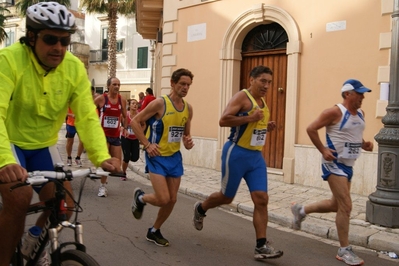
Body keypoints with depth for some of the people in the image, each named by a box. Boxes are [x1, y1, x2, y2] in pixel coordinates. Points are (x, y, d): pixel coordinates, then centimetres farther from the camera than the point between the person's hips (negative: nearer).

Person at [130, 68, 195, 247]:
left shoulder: (188, 108, 4)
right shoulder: (160, 103, -15)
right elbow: (135, 122, -11)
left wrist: (188, 142, -5)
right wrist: (147, 144, -18)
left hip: (175, 157, 6)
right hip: (157, 157, -6)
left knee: (172, 200, 8)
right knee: (163, 199, -13)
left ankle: (154, 231, 29)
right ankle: (140, 197, 21)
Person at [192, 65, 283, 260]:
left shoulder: (263, 102, 13)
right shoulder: (242, 96, -12)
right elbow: (223, 120, -24)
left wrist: (266, 127, 6)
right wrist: (250, 118, -26)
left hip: (256, 156, 7)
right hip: (236, 154, -7)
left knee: (261, 199, -3)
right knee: (226, 197, 9)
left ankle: (261, 246, 3)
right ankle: (200, 209, 39)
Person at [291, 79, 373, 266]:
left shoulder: (360, 114, 9)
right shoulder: (335, 112, -15)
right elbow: (311, 129, -14)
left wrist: (364, 144, 1)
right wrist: (323, 150, -19)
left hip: (348, 165, 9)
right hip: (334, 164, -9)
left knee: (336, 205, 19)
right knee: (346, 206, -10)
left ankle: (301, 210, 38)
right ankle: (344, 250, 2)